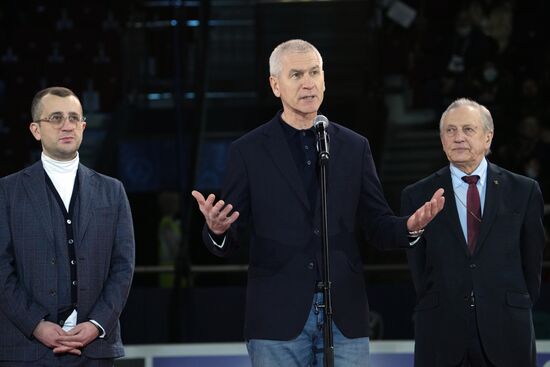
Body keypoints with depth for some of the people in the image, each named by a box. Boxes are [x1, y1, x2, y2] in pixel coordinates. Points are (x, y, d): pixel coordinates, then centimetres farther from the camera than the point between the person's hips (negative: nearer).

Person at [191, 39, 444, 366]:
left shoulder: (354, 147, 11)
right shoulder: (248, 151, 4)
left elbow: (376, 225, 11)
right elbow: (228, 242, 2)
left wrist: (409, 226, -10)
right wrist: (216, 229, -21)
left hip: (345, 316, 2)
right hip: (278, 317, -2)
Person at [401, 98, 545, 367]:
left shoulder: (523, 191, 6)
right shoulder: (417, 196, 6)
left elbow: (532, 261, 10)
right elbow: (418, 266, 9)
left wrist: (517, 311, 10)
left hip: (506, 334, 0)